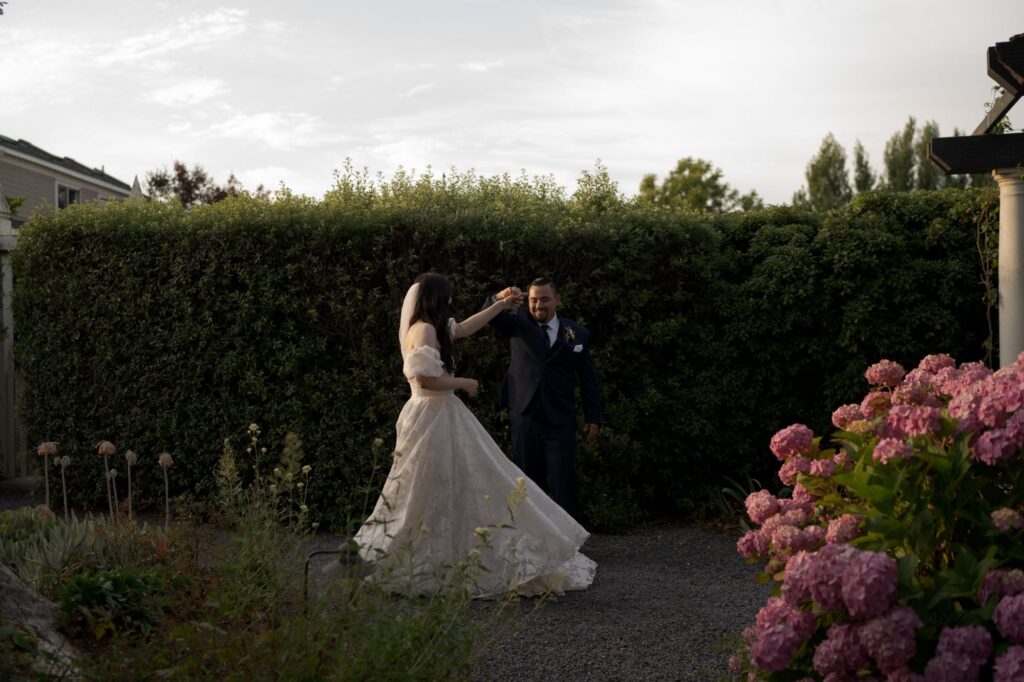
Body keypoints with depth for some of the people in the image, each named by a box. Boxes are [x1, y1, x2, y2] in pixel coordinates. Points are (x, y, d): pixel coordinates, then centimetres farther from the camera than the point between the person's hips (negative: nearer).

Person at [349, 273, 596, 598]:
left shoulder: (429, 328, 14)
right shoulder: (425, 330, -15)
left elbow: (464, 328, 30)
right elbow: (425, 379, -23)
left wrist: (500, 306, 34)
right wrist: (463, 383, -9)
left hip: (440, 415, 10)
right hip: (435, 417, -10)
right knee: (439, 492, -6)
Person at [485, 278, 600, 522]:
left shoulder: (577, 333, 5)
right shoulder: (518, 322, 5)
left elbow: (588, 379, 9)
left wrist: (592, 417, 6)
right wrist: (499, 299, -36)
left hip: (559, 421, -1)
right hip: (524, 417, 1)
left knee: (562, 482, -3)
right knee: (529, 481, 7)